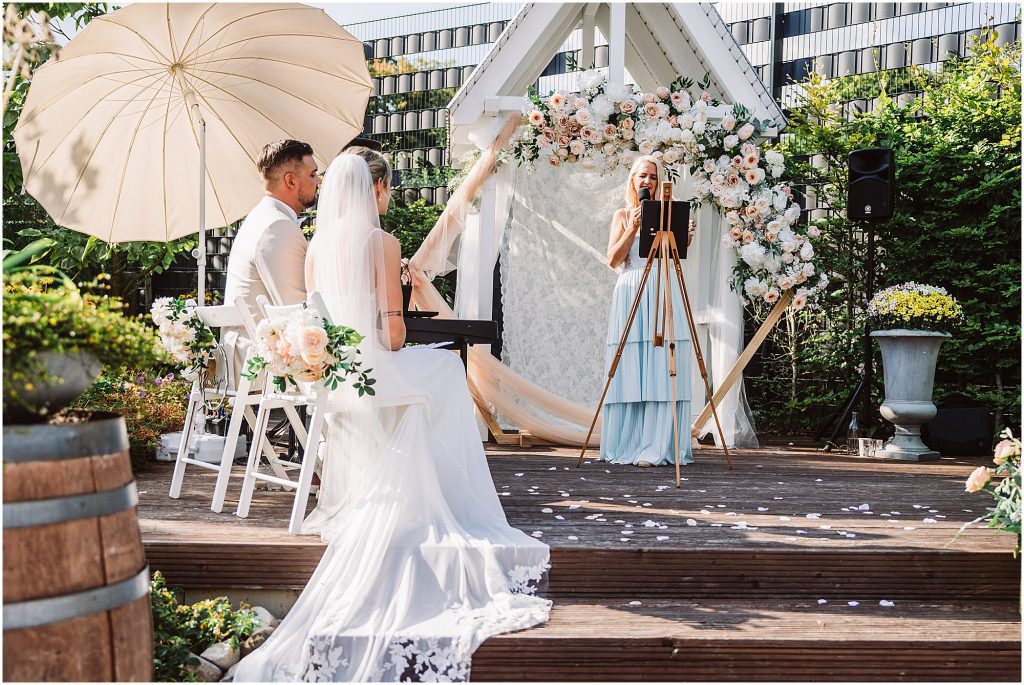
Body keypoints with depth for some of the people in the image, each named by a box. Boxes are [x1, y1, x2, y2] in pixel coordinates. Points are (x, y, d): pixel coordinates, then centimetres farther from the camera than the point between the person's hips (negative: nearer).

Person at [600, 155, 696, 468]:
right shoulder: (623, 215, 11)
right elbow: (613, 260, 1)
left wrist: (685, 239, -8)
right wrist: (633, 228, -8)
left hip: (665, 293, 1)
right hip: (632, 294, -1)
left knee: (662, 370, -6)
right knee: (632, 370, -4)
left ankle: (658, 447, -4)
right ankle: (630, 445, 2)